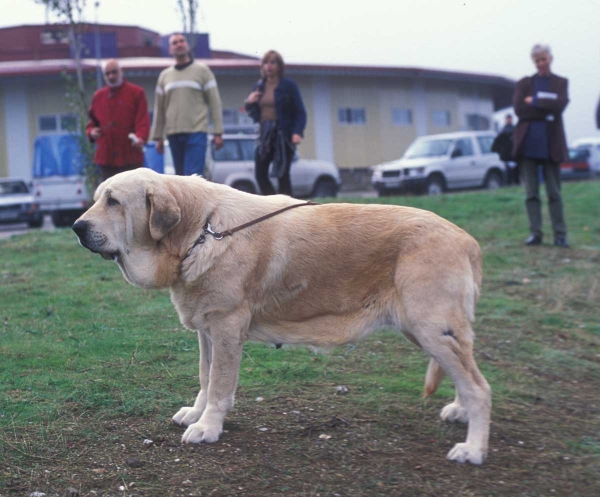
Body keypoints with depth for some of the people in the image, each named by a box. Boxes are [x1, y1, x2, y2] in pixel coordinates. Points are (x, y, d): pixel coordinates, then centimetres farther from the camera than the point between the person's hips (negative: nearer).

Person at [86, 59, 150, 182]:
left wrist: (140, 138, -25)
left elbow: (143, 121, -7)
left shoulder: (136, 92, 1)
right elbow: (92, 121, 22)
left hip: (130, 158, -4)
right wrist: (91, 132, -1)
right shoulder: (98, 96, 14)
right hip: (105, 157, 4)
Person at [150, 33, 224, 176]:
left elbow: (214, 103, 0)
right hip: (173, 133, 4)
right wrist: (158, 136, 10)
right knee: (181, 177, 7)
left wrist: (217, 132, -6)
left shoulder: (202, 70, 4)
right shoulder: (165, 75, 15)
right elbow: (159, 109, 15)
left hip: (196, 133, -4)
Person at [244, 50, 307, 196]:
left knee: (282, 174, -5)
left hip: (284, 134, -5)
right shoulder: (259, 86, 11)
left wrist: (298, 132, -22)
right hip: (265, 134, 5)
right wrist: (249, 102, -4)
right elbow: (253, 112, 19)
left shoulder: (289, 86, -2)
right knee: (260, 173, -2)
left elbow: (300, 112, -7)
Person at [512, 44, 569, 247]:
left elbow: (559, 105, -9)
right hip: (528, 143, 1)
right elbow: (518, 108, -5)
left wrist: (534, 101, -8)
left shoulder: (561, 83, 11)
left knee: (554, 192, 0)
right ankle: (535, 233, 4)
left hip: (550, 144, -1)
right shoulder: (524, 83, 12)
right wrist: (547, 109, -8)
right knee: (531, 192, 1)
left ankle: (560, 235, 2)